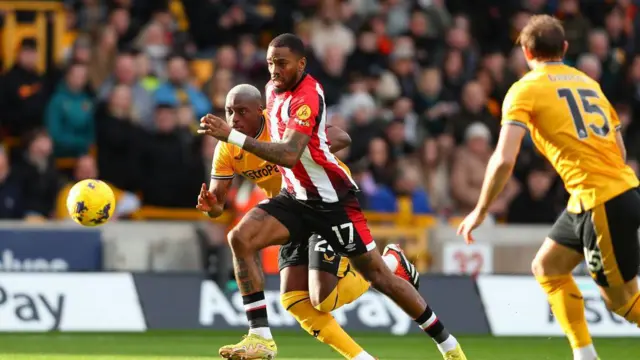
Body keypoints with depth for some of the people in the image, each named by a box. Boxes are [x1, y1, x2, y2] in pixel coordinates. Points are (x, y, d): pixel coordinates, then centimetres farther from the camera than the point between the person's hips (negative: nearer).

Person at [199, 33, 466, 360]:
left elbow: (289, 155, -38)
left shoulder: (306, 98, -23)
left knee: (377, 276, -1)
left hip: (332, 201, -8)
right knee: (241, 238, -16)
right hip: (295, 198, 8)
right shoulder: (273, 89, 4)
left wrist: (232, 136, -41)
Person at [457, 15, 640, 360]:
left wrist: (480, 211, -2)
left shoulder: (525, 90, -4)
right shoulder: (588, 83, 16)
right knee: (547, 267, 19)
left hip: (601, 201, -8)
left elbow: (504, 160, -12)